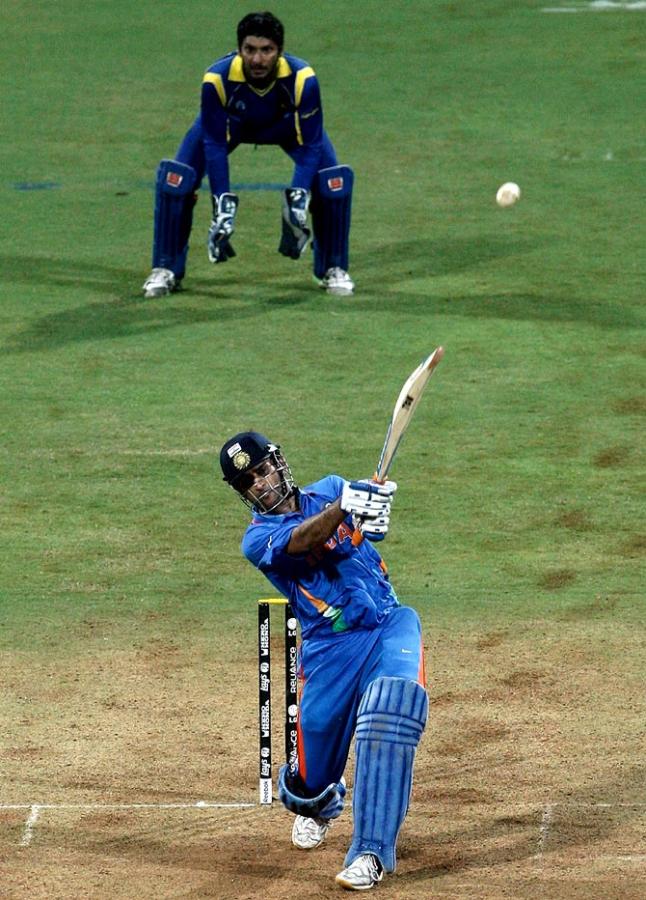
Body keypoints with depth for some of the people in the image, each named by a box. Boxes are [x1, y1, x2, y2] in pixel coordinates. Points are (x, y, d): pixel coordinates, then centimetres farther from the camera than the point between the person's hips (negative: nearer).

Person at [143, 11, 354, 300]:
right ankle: (165, 270, 1)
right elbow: (215, 145, -28)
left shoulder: (302, 79, -38)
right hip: (229, 124, 0)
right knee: (175, 178, -18)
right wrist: (223, 205, -35)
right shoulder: (217, 79, -38)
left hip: (287, 125, 0)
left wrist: (299, 200, -39)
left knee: (334, 181, -18)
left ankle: (333, 269, 5)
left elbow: (310, 145, -28)